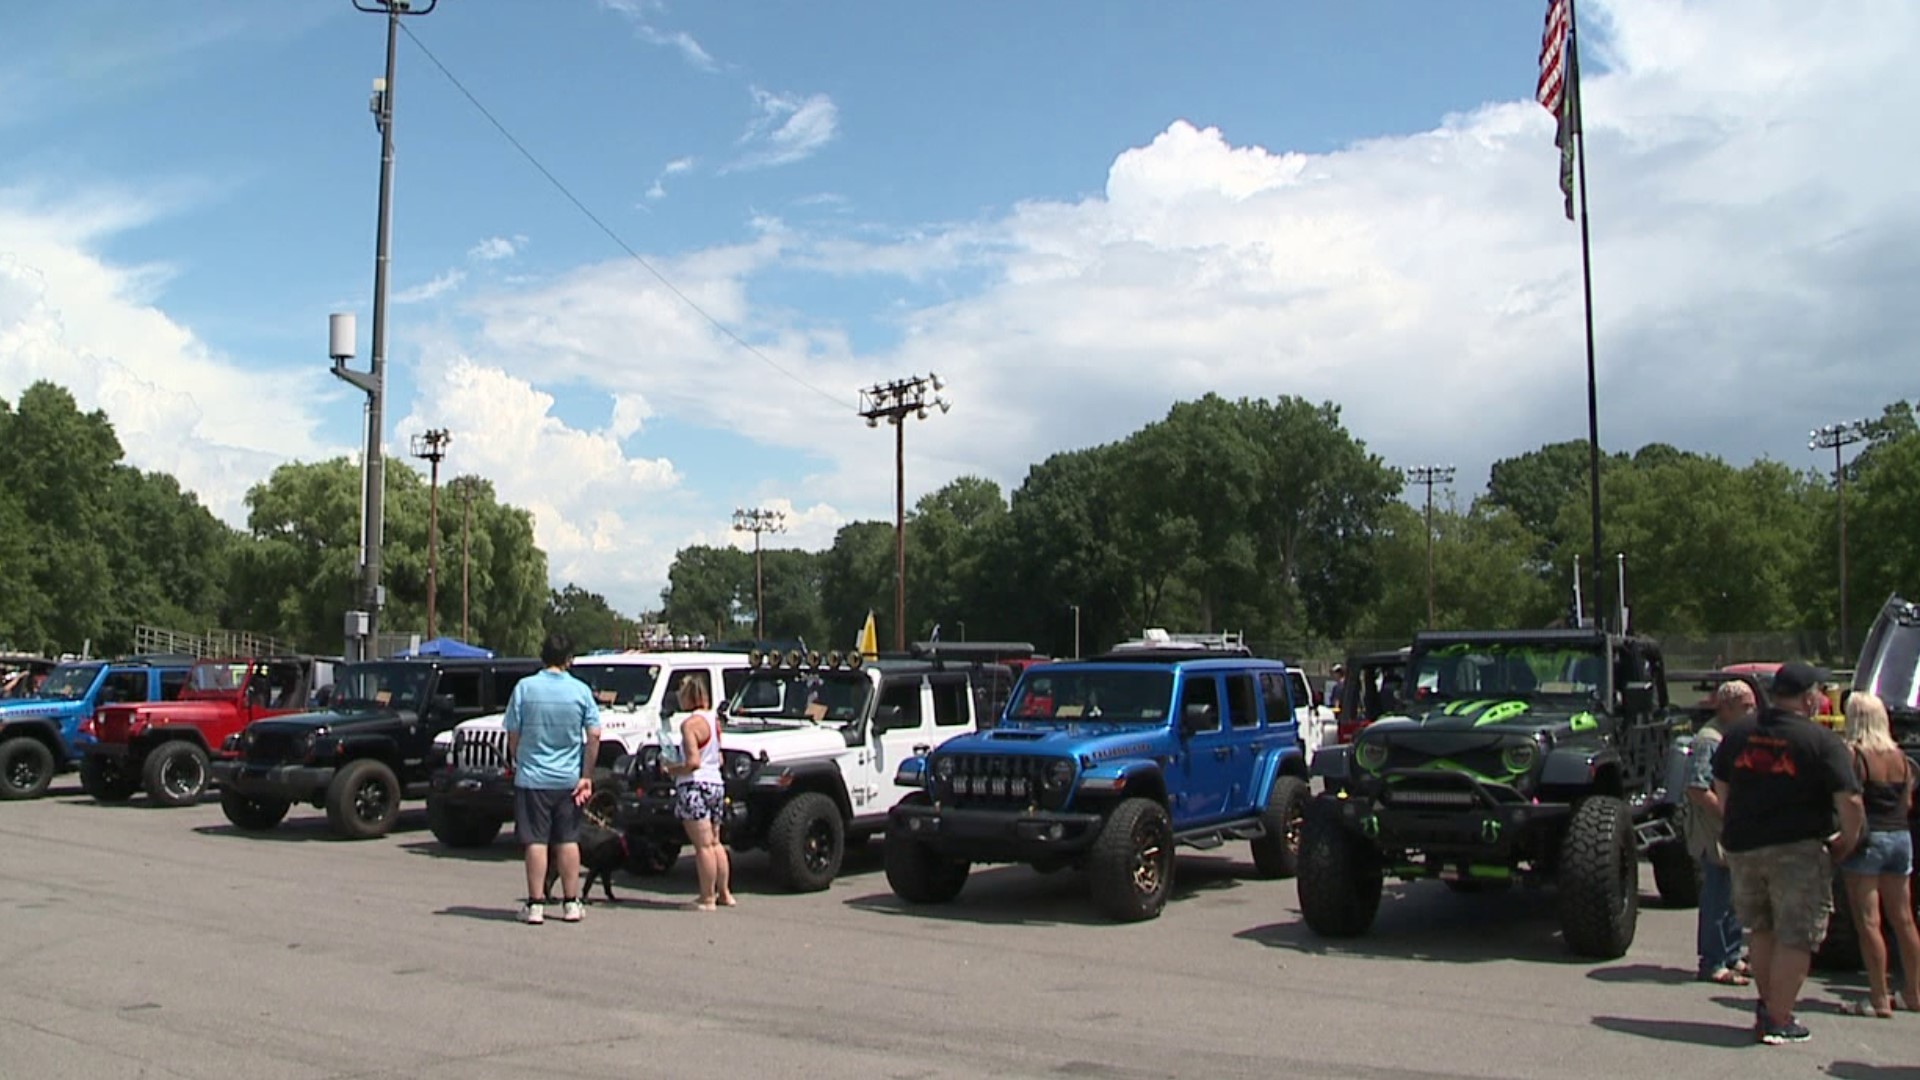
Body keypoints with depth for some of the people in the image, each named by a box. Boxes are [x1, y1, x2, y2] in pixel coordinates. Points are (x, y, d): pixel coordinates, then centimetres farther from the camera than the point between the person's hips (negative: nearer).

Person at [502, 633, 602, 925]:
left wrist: (517, 765, 13)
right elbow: (594, 736, -6)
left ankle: (535, 904, 5)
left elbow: (513, 735, -2)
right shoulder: (581, 690, -3)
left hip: (533, 777, -1)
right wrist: (586, 775, 0)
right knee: (568, 840, 9)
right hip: (569, 778, 1)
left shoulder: (525, 687, -5)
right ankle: (571, 904, 14)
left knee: (536, 841, 3)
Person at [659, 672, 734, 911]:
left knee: (703, 846, -4)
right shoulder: (714, 718, 11)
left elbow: (693, 762, -20)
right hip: (716, 784, 9)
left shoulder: (690, 724, -15)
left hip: (695, 786, -9)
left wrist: (670, 768, -5)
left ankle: (707, 899, 0)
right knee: (715, 843, 17)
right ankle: (724, 893, 22)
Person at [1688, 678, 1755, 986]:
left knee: (1733, 898, 16)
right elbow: (1697, 789, -24)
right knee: (1717, 900, -4)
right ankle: (1712, 965, 3)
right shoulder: (1709, 739, -17)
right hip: (1715, 836, -10)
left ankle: (1731, 957, 27)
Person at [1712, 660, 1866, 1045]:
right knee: (1795, 937, 3)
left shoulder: (1737, 735, 6)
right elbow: (1850, 802, -14)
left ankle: (1767, 1004, 29)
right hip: (1798, 850, -5)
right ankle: (1779, 1021, 5)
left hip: (1742, 847, 5)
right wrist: (1847, 840, 1)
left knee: (1761, 930, 20)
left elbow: (1721, 789, 15)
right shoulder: (1822, 741, -10)